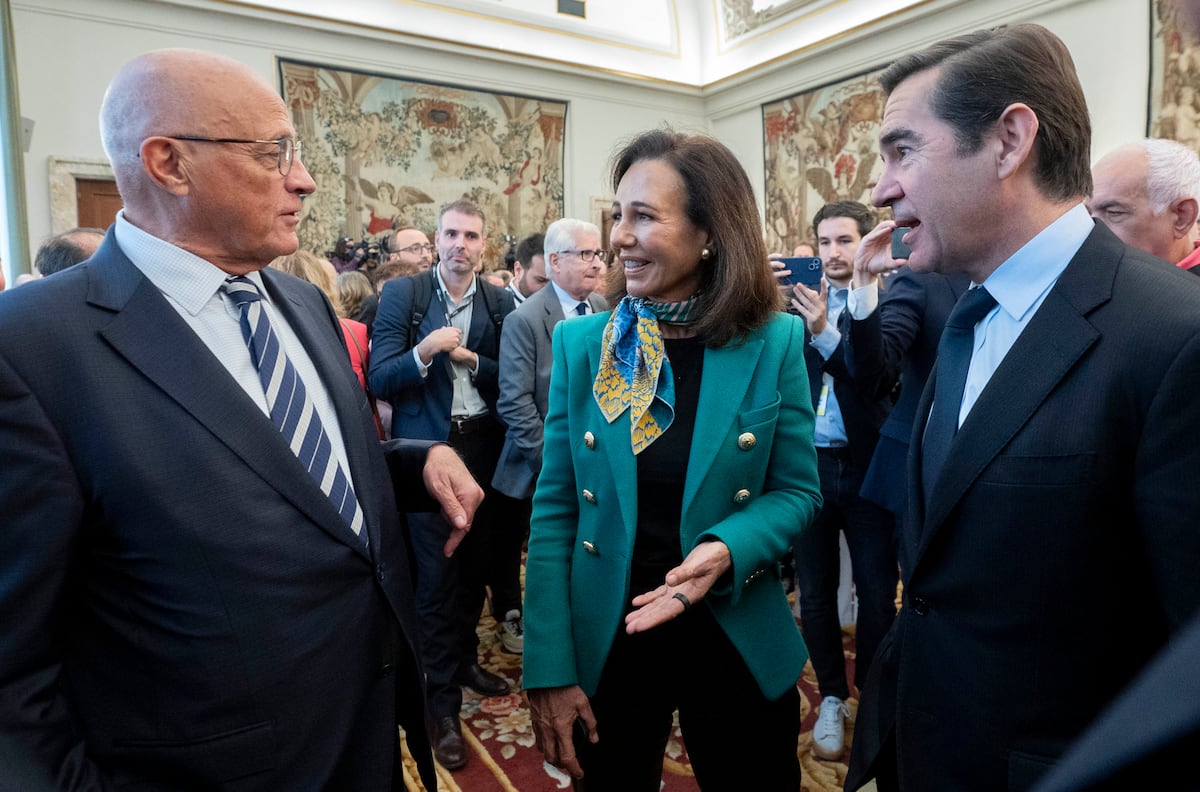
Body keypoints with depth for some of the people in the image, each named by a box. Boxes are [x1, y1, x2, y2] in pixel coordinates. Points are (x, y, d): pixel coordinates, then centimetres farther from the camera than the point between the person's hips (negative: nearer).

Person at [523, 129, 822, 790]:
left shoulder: (775, 343, -9)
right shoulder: (581, 343, -6)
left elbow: (797, 491, -1)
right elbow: (554, 510, -5)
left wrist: (727, 549, -23)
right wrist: (549, 670, -8)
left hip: (739, 644, 0)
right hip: (604, 643, 1)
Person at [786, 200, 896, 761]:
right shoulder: (795, 302, 5)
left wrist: (824, 332, -29)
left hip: (868, 466, -2)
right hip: (807, 464, 2)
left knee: (876, 594, 9)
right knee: (815, 593, 12)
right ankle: (832, 698, 31)